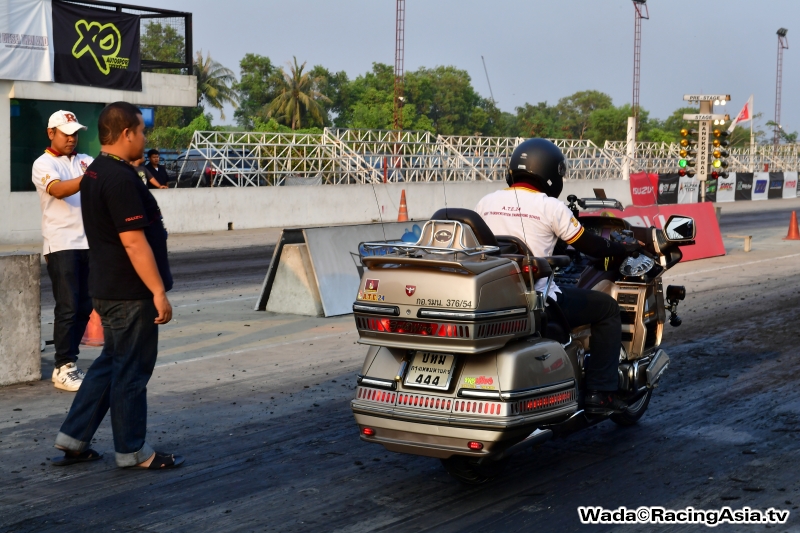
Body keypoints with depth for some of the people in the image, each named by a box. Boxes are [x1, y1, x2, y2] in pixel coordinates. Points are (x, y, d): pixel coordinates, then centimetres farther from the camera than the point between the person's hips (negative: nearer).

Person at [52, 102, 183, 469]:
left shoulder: (95, 173, 12)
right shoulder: (121, 179, -20)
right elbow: (134, 243, -25)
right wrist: (158, 292, -22)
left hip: (107, 287, 10)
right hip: (130, 292, -10)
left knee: (111, 363, 18)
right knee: (132, 370, 1)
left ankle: (73, 438, 21)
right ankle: (132, 451, 12)